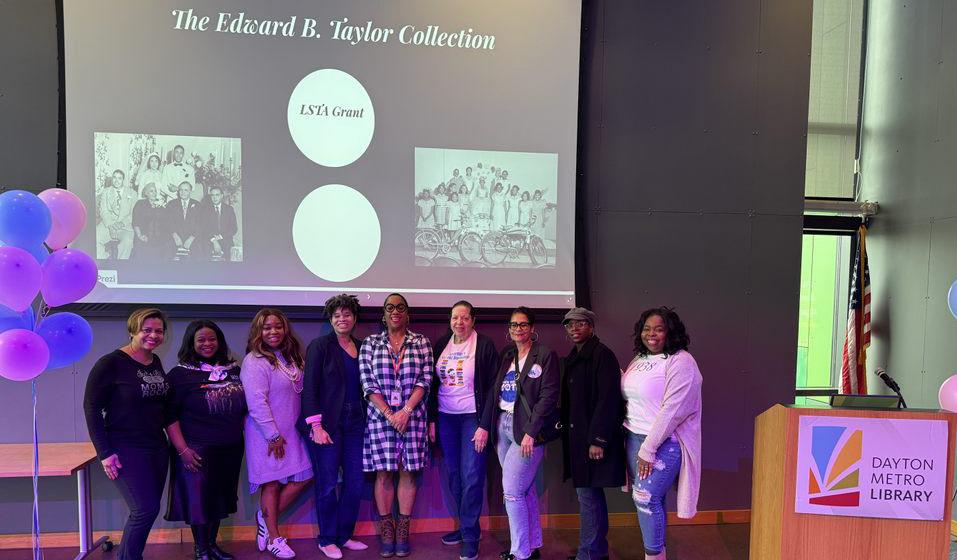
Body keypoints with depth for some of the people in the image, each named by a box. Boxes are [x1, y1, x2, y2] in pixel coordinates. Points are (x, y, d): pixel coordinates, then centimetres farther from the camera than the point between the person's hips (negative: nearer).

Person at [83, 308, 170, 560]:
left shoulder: (156, 362, 7)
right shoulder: (111, 363, -13)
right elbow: (91, 407, -12)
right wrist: (105, 453, -15)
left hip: (157, 446, 7)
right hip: (126, 449, -6)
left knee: (147, 509, 11)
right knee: (146, 509, -9)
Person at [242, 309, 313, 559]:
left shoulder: (289, 358, 9)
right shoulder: (254, 362, -16)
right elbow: (257, 403, -21)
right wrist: (274, 436, -20)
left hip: (290, 432, 7)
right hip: (267, 435, -7)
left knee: (302, 477, 6)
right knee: (272, 484, 4)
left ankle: (266, 518, 23)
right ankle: (273, 538, 19)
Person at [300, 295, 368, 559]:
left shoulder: (361, 347, 9)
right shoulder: (320, 346, -6)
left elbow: (363, 385, 12)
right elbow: (309, 388, -9)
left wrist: (365, 420, 3)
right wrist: (316, 426, -15)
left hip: (355, 422, 5)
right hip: (327, 423, -5)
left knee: (355, 482, 8)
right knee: (327, 484, 4)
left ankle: (345, 535, 26)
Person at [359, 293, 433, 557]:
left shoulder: (421, 343, 4)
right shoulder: (370, 343, 4)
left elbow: (425, 380, -2)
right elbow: (368, 384, -2)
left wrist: (405, 411, -12)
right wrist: (389, 414, -11)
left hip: (412, 417, 0)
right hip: (380, 417, 0)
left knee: (408, 472, 5)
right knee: (383, 474, 4)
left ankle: (403, 531, 17)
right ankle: (386, 531, 17)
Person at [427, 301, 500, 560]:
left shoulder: (484, 346, -7)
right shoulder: (441, 345, 6)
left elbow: (492, 388, -8)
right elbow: (433, 384, 9)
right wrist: (431, 420, 5)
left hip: (472, 417, -4)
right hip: (445, 417, 5)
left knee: (472, 477, -3)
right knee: (452, 475, 10)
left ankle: (470, 535, 10)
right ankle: (463, 525, 27)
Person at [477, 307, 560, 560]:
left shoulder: (546, 355, -5)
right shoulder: (506, 354, 13)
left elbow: (548, 396, -11)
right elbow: (494, 391, 11)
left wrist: (531, 432, -16)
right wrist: (484, 425, 4)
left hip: (527, 429, -6)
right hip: (502, 426, 6)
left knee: (511, 490, -7)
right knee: (525, 490, 13)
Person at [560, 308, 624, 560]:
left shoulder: (602, 354, -12)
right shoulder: (572, 358, 14)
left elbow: (607, 399, -18)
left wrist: (598, 439, -21)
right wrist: (565, 426, 9)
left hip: (593, 436, -9)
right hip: (578, 435, 9)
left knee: (588, 494, -4)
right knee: (592, 494, 17)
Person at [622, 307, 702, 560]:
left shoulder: (681, 362, -13)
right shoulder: (639, 359, 11)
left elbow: (672, 410, -18)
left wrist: (648, 449, -18)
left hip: (664, 442, -7)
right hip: (634, 437, 7)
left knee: (646, 498, -7)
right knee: (652, 499, 12)